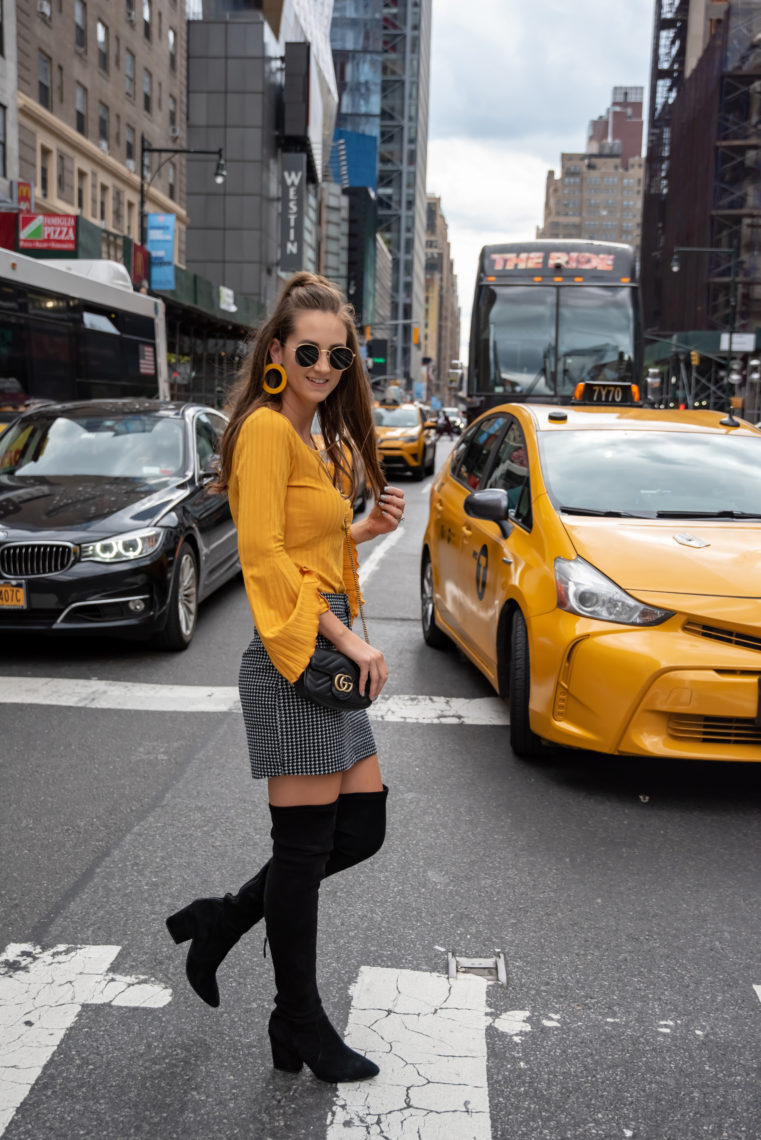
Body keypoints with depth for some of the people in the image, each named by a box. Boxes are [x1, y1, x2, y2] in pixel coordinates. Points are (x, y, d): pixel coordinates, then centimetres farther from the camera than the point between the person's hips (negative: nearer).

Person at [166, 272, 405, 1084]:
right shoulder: (267, 429, -11)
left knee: (362, 829, 12)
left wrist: (365, 529, 6)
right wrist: (346, 637, -18)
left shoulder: (312, 438, 17)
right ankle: (299, 1026, 21)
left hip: (328, 654, 10)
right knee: (305, 847, 2)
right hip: (292, 657, -10)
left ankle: (222, 921, 29)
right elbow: (265, 557, -19)